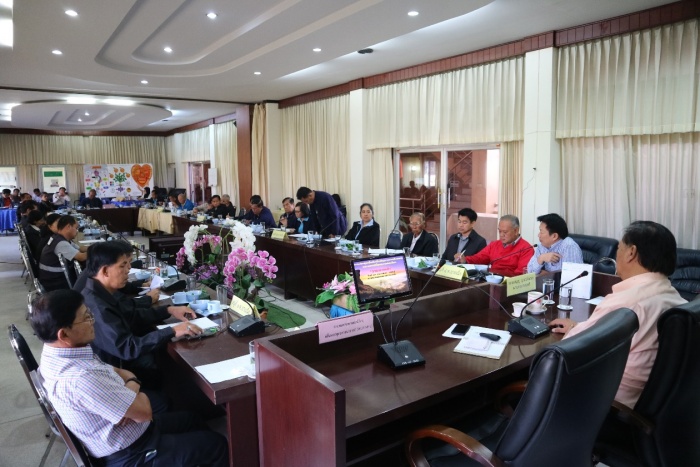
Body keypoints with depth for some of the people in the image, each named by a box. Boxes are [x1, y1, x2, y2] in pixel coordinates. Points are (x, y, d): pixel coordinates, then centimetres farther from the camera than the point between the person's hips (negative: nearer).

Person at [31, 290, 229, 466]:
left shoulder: (55, 353, -8)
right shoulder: (79, 379, -38)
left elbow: (111, 371, 5)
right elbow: (143, 411, -30)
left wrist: (130, 381, -17)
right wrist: (132, 388, -10)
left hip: (116, 429, 9)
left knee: (190, 419, 26)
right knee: (217, 445, 6)